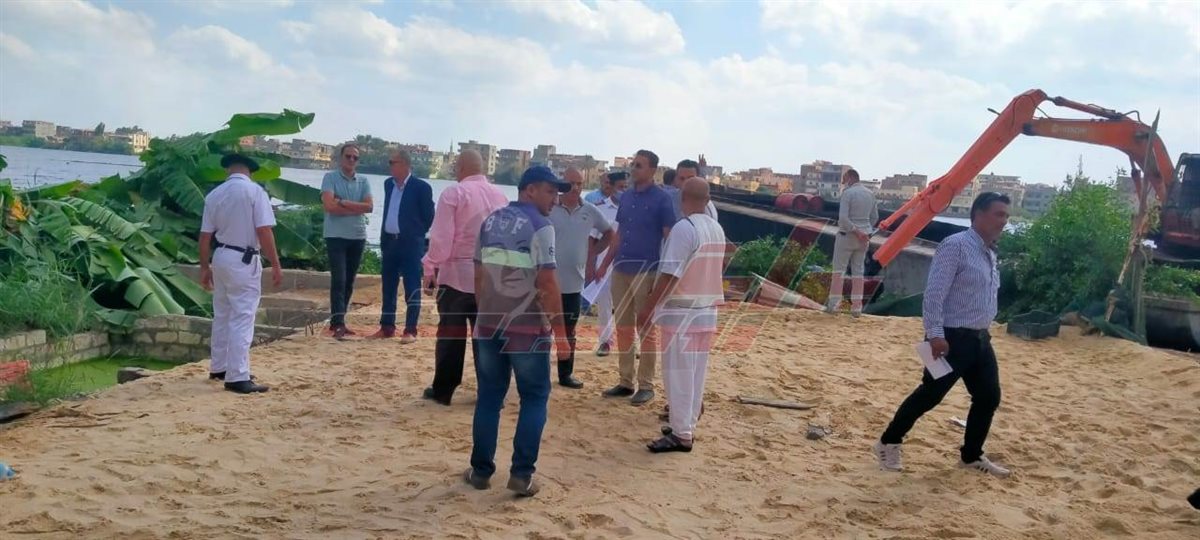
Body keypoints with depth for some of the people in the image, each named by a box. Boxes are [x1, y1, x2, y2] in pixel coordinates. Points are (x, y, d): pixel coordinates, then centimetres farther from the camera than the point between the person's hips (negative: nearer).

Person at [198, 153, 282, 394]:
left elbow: (205, 236, 6)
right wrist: (276, 265, -11)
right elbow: (264, 232, -17)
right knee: (242, 319, -4)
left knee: (222, 315, 19)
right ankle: (237, 377, -5)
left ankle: (219, 368, 29)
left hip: (220, 257, 6)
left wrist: (204, 267, 16)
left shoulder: (214, 194, 5)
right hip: (243, 261, -6)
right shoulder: (255, 191, -10)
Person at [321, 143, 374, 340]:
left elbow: (369, 206, -5)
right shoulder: (330, 178, -2)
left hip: (358, 237, 5)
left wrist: (342, 202, -12)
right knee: (339, 280, -12)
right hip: (336, 236, -5)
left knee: (349, 282, 9)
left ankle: (337, 322, 19)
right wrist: (356, 208, -10)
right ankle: (338, 324, -14)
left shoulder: (363, 182, 10)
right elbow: (329, 205, -16)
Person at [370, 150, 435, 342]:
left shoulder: (421, 187, -9)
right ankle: (387, 327, 21)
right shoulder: (388, 184, 11)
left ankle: (410, 330, 1)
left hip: (410, 243, -7)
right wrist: (383, 236, 16)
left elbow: (429, 217, -4)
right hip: (389, 241, 7)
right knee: (388, 286, 12)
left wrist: (415, 234, 3)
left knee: (412, 288, -2)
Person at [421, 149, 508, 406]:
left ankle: (442, 390, 13)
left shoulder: (454, 193, -7)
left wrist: (430, 269, -3)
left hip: (457, 273, -4)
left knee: (451, 334, 6)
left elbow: (441, 237, -11)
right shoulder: (500, 196, 7)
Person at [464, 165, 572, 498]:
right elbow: (547, 283, -17)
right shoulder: (539, 226, -11)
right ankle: (521, 474, 3)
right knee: (534, 398, 6)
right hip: (528, 327, -6)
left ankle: (481, 470, 18)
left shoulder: (491, 222, 10)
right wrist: (560, 331, -13)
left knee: (489, 397, 13)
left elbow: (479, 275, 14)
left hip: (490, 324, 6)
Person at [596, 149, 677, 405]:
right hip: (621, 270, 6)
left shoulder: (662, 199, -6)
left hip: (646, 272, -6)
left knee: (646, 331, 1)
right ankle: (626, 381, 19)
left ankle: (646, 385, 9)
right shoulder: (625, 197, 11)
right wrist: (604, 265, 15)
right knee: (623, 328, 10)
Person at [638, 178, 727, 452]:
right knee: (695, 372, 14)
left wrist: (648, 308, -14)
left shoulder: (683, 228, -16)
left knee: (678, 373, -2)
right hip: (707, 311, 8)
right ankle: (686, 425, 24)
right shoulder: (717, 229, 9)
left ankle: (681, 435, 1)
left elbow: (670, 275, -19)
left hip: (681, 312, -8)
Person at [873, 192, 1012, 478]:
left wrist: (983, 332, 22)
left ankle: (971, 455, 27)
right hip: (952, 338, -9)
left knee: (989, 397, 11)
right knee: (929, 395, -2)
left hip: (979, 338, 9)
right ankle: (889, 443, 14)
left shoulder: (990, 253, 13)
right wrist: (935, 334, -26)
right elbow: (934, 293, -21)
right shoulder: (956, 246, -16)